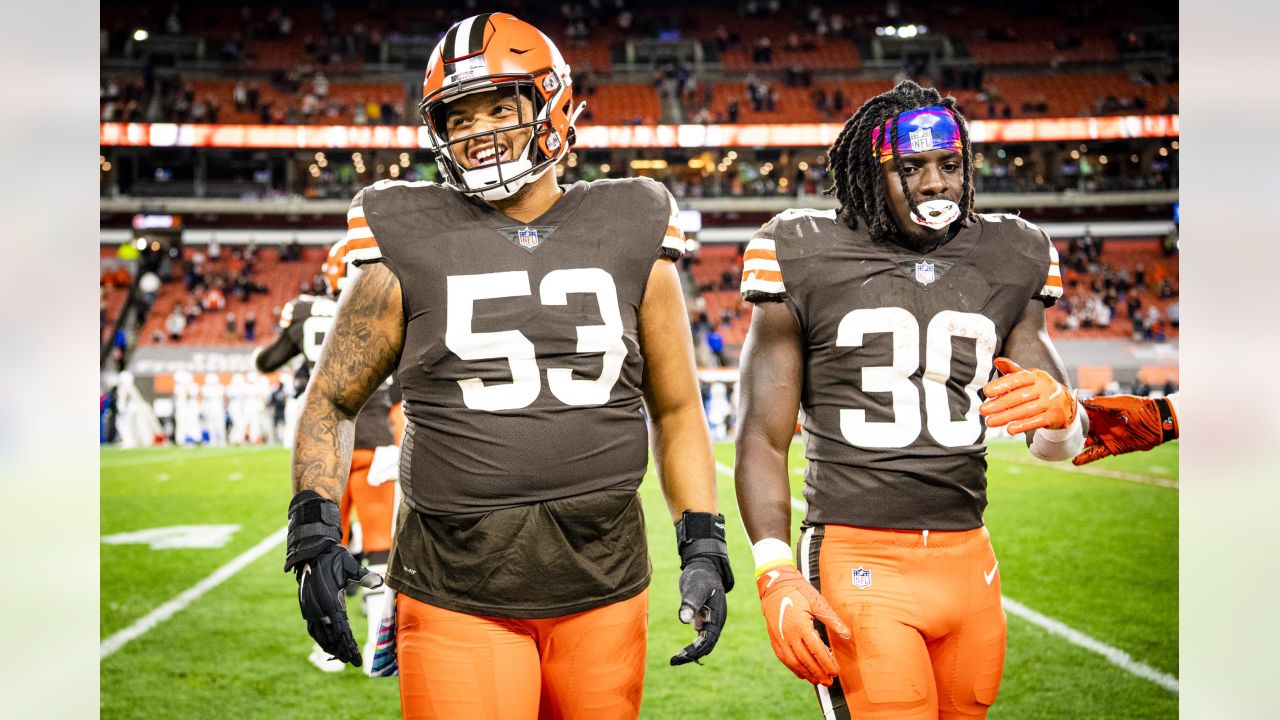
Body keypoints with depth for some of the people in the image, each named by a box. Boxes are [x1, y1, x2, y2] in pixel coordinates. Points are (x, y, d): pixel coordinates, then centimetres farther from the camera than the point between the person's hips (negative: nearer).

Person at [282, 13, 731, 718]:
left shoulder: (631, 241, 6)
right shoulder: (411, 246, 1)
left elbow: (675, 410, 13)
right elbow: (331, 402, 10)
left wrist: (703, 548, 5)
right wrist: (314, 535, -2)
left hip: (603, 582, 2)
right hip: (456, 591, -2)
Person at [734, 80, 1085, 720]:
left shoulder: (1006, 264, 10)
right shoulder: (810, 262, -1)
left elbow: (1059, 445, 12)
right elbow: (762, 440, 0)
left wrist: (1057, 408, -13)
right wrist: (776, 576, -11)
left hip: (968, 563, 4)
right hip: (859, 560, -4)